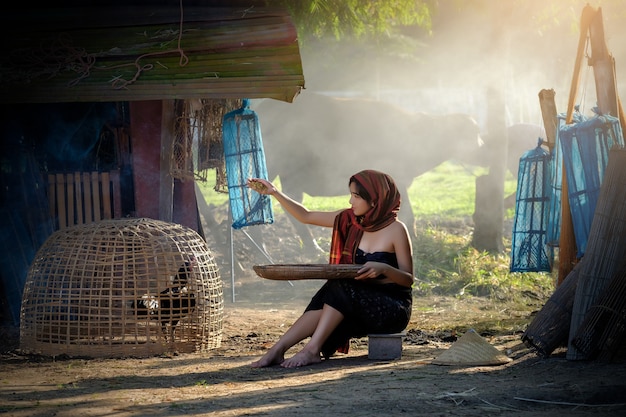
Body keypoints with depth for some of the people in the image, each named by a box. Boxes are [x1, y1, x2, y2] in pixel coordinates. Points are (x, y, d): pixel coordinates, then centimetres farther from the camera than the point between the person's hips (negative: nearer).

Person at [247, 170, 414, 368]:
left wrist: (383, 268, -29)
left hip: (394, 308, -5)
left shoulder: (396, 230, -12)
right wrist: (275, 193, 3)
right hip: (359, 303, 6)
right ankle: (277, 350, -30)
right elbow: (306, 216, 12)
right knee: (324, 306, -24)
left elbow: (408, 279, -9)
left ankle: (312, 350, -30)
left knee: (340, 287, -29)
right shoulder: (350, 220, 4)